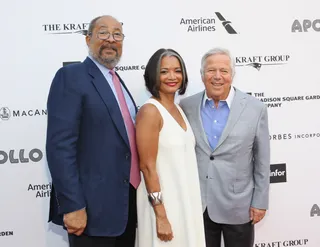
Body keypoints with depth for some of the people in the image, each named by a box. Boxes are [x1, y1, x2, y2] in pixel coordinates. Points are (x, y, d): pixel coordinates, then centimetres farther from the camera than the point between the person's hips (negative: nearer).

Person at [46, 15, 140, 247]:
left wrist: (135, 193, 14)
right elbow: (60, 145, -18)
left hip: (128, 201, 8)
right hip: (94, 206, -8)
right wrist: (72, 206, -22)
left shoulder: (118, 83, 15)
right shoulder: (71, 76, -10)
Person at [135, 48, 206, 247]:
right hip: (164, 203, -7)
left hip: (187, 200, 8)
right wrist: (161, 216, -18)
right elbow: (147, 167, -17)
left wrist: (192, 203, 14)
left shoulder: (179, 109, 7)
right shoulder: (150, 111, -15)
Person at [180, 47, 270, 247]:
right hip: (197, 203, 2)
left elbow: (262, 161, -2)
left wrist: (260, 201, -3)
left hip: (238, 205, -1)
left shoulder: (255, 109, -6)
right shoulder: (186, 107, -2)